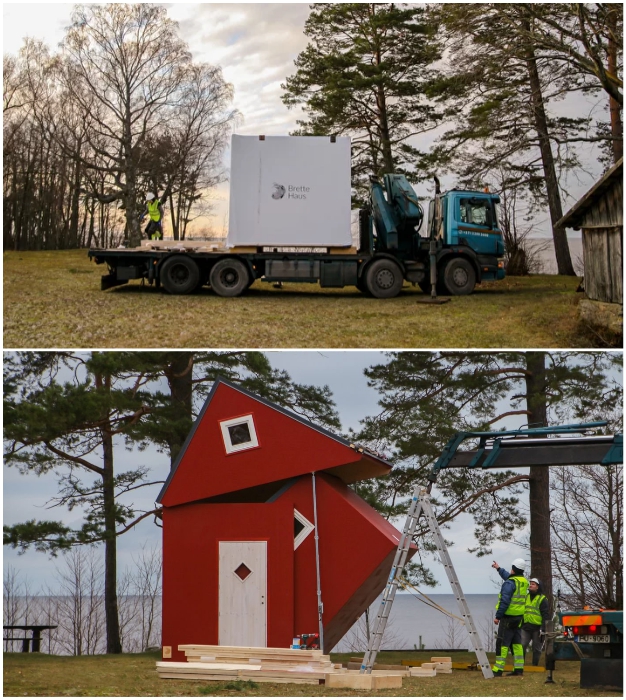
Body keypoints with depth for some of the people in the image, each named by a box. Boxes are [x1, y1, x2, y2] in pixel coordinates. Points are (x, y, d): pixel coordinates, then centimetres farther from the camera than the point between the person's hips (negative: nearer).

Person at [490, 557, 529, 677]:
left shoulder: (510, 583, -16)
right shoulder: (524, 582, 11)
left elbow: (505, 601, -21)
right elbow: (508, 576, 32)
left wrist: (498, 616, -16)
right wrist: (499, 569, 44)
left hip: (508, 617, -8)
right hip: (519, 617, 8)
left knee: (502, 643, -6)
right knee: (516, 643, 12)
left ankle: (498, 669, -7)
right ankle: (518, 669, 11)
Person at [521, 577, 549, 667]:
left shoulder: (542, 599, -3)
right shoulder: (526, 597, 16)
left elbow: (546, 615, -7)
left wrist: (543, 629, -14)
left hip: (537, 628, -5)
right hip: (525, 627, 5)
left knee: (536, 649, 4)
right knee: (521, 646, -4)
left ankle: (535, 666, 11)